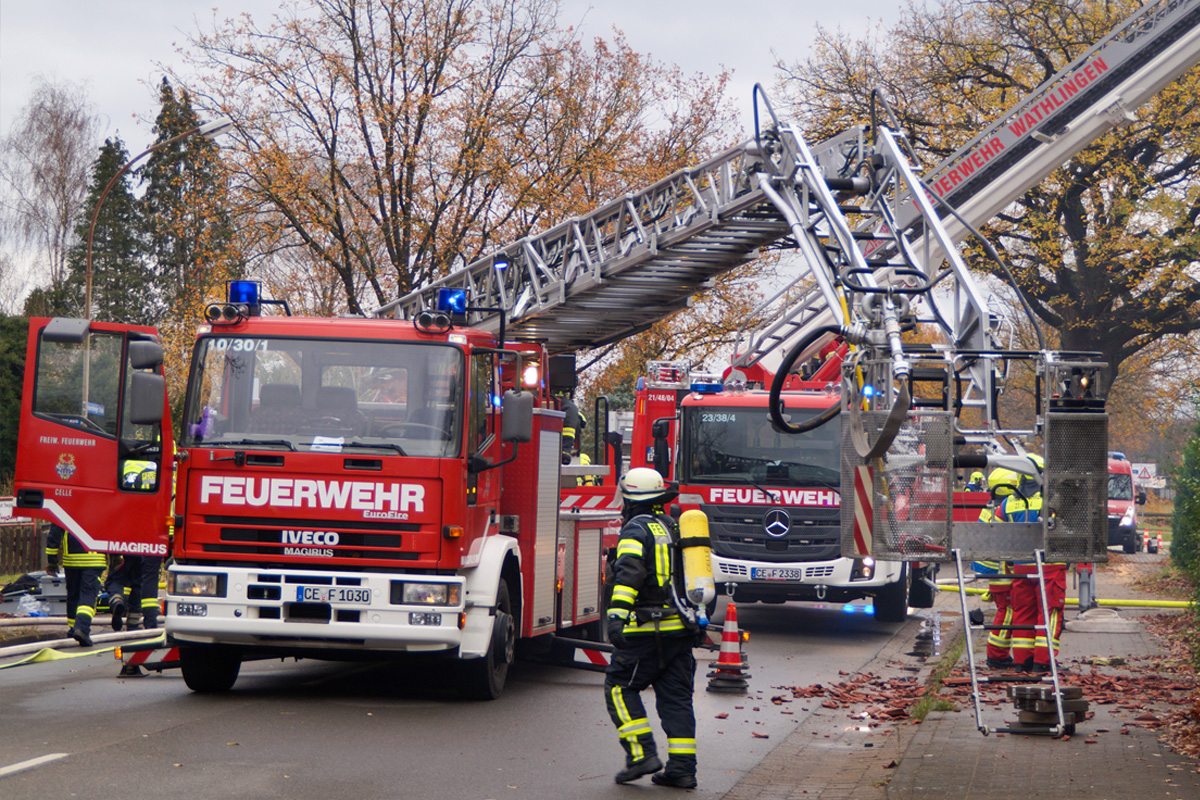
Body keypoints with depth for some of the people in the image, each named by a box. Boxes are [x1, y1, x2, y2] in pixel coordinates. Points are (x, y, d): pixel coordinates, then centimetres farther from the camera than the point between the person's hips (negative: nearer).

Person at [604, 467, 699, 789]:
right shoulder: (676, 529, 18)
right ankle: (682, 767, 4)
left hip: (646, 630, -7)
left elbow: (629, 573, -22)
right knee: (676, 696, 8)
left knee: (620, 688, 4)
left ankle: (642, 753, -6)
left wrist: (617, 615, -30)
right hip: (682, 629, 7)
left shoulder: (636, 531, -6)